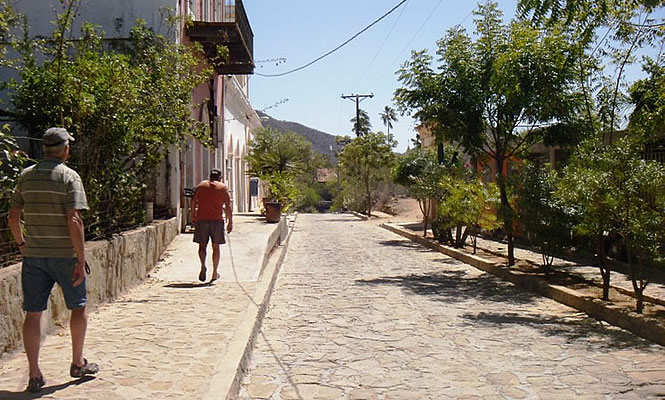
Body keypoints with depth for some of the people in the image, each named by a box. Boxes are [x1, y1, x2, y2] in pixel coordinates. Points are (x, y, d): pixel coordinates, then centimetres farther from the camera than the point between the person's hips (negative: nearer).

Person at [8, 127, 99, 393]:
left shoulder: (26, 176, 5)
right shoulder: (69, 177, -10)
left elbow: (13, 217, 7)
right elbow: (74, 221, -17)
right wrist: (81, 260, -14)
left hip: (33, 255, 4)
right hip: (64, 254, -4)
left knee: (33, 313, 7)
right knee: (78, 306, 14)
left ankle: (34, 375, 11)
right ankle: (77, 363, 23)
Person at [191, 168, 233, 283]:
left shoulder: (201, 185, 11)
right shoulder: (223, 188, 6)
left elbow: (193, 202, 5)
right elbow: (228, 206, -2)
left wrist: (193, 217, 9)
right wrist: (230, 222, 0)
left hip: (201, 219, 1)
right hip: (217, 220, -1)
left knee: (202, 245, 10)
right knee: (215, 247, 8)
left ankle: (203, 266, -14)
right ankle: (214, 273, 11)